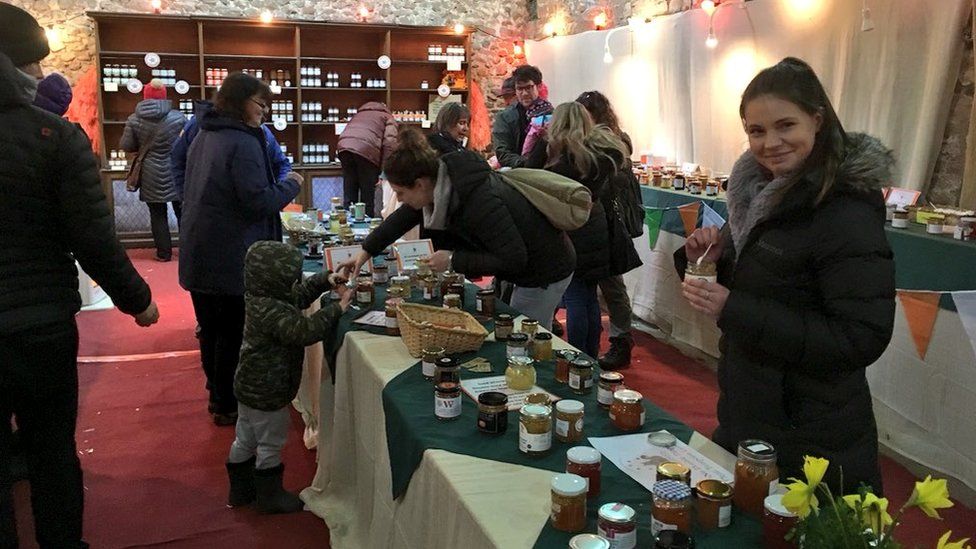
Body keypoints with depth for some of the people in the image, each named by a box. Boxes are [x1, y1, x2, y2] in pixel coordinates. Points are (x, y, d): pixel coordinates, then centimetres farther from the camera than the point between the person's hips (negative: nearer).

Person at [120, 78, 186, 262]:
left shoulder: (134, 120, -5)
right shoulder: (178, 117, -7)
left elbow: (126, 146, -2)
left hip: (151, 175, 0)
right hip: (176, 172, 0)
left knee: (158, 214, 8)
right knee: (182, 211, 11)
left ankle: (164, 252, 10)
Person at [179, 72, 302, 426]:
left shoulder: (203, 136, 13)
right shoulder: (243, 142, -17)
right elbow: (258, 201, -22)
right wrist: (291, 185, -5)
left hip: (200, 252, 9)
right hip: (232, 260, -9)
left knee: (212, 328, 18)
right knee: (234, 333, 3)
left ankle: (217, 393, 33)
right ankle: (228, 406, 13)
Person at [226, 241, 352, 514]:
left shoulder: (261, 297, -1)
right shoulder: (271, 312, -31)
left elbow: (299, 295, 12)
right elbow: (305, 330, -37)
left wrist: (326, 280, 1)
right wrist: (338, 308, -30)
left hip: (250, 387, 10)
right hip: (267, 393, -10)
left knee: (245, 441, 23)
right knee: (270, 445, 10)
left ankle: (240, 490, 41)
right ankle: (270, 497, 28)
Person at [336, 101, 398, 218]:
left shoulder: (358, 114, 38)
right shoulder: (388, 118, 21)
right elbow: (389, 142, 3)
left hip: (344, 147, 5)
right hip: (366, 151, -5)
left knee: (349, 194, 12)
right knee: (367, 196, 4)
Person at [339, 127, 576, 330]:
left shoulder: (480, 202, -36)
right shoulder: (443, 180, -8)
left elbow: (513, 259, -33)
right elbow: (403, 217, 8)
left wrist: (454, 260, -26)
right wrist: (366, 252, 9)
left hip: (545, 273, -9)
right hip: (527, 268, 9)